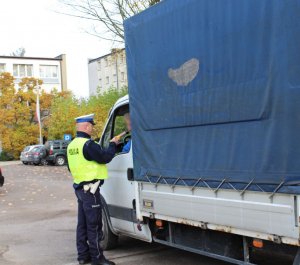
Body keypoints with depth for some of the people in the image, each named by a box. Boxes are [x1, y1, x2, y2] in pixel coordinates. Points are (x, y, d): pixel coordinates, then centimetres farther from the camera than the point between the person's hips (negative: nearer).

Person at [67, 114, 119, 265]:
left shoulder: (72, 145, 12)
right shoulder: (88, 144, -19)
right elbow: (105, 157, -18)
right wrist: (113, 144, -3)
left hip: (79, 187, 10)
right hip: (90, 189, -10)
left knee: (82, 223, 14)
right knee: (94, 225, -3)